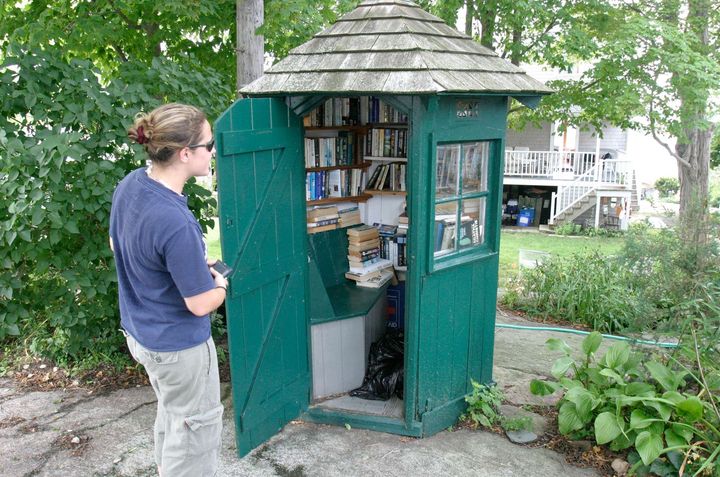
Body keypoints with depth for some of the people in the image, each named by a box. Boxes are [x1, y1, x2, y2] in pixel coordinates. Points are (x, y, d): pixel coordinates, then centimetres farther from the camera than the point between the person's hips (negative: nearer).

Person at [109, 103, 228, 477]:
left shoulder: (130, 184, -9)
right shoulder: (176, 224, -34)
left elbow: (117, 245, 10)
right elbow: (201, 304, -26)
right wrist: (220, 283, -3)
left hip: (139, 330, 9)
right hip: (177, 343, -9)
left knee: (171, 410, 29)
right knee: (197, 421, 14)